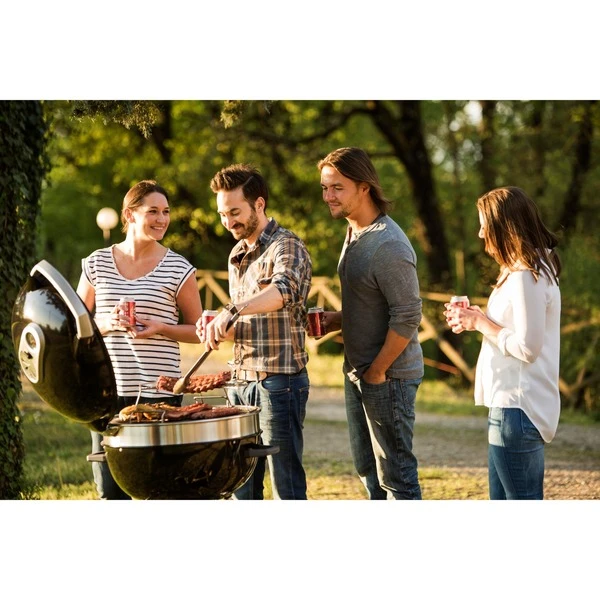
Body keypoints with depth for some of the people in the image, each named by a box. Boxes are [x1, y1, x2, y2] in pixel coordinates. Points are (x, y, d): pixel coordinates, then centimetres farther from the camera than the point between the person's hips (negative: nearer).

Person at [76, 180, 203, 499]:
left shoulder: (177, 269, 0)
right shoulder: (97, 263, 6)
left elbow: (196, 329, 6)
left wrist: (160, 328, -13)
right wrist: (105, 323, -8)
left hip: (159, 390, -2)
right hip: (108, 389, 2)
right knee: (110, 488, 5)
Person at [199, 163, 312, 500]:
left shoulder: (286, 247, -10)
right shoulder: (237, 256, 16)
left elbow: (284, 288, -34)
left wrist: (231, 311, -48)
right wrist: (223, 330, 0)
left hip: (280, 382, -8)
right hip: (242, 383, 8)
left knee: (287, 488, -3)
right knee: (241, 486, 11)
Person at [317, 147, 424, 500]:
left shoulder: (389, 246, -21)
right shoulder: (355, 233, 9)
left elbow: (408, 318, -23)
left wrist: (377, 371, -17)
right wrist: (336, 321, 4)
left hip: (389, 377, -10)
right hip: (358, 374, 10)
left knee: (396, 473, 0)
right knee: (369, 470, 18)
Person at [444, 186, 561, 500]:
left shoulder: (525, 277, -18)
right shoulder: (535, 269, 14)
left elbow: (527, 347, -21)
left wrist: (481, 322, -10)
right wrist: (477, 319, 7)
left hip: (517, 408, -11)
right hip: (514, 403, 11)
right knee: (503, 501, 18)